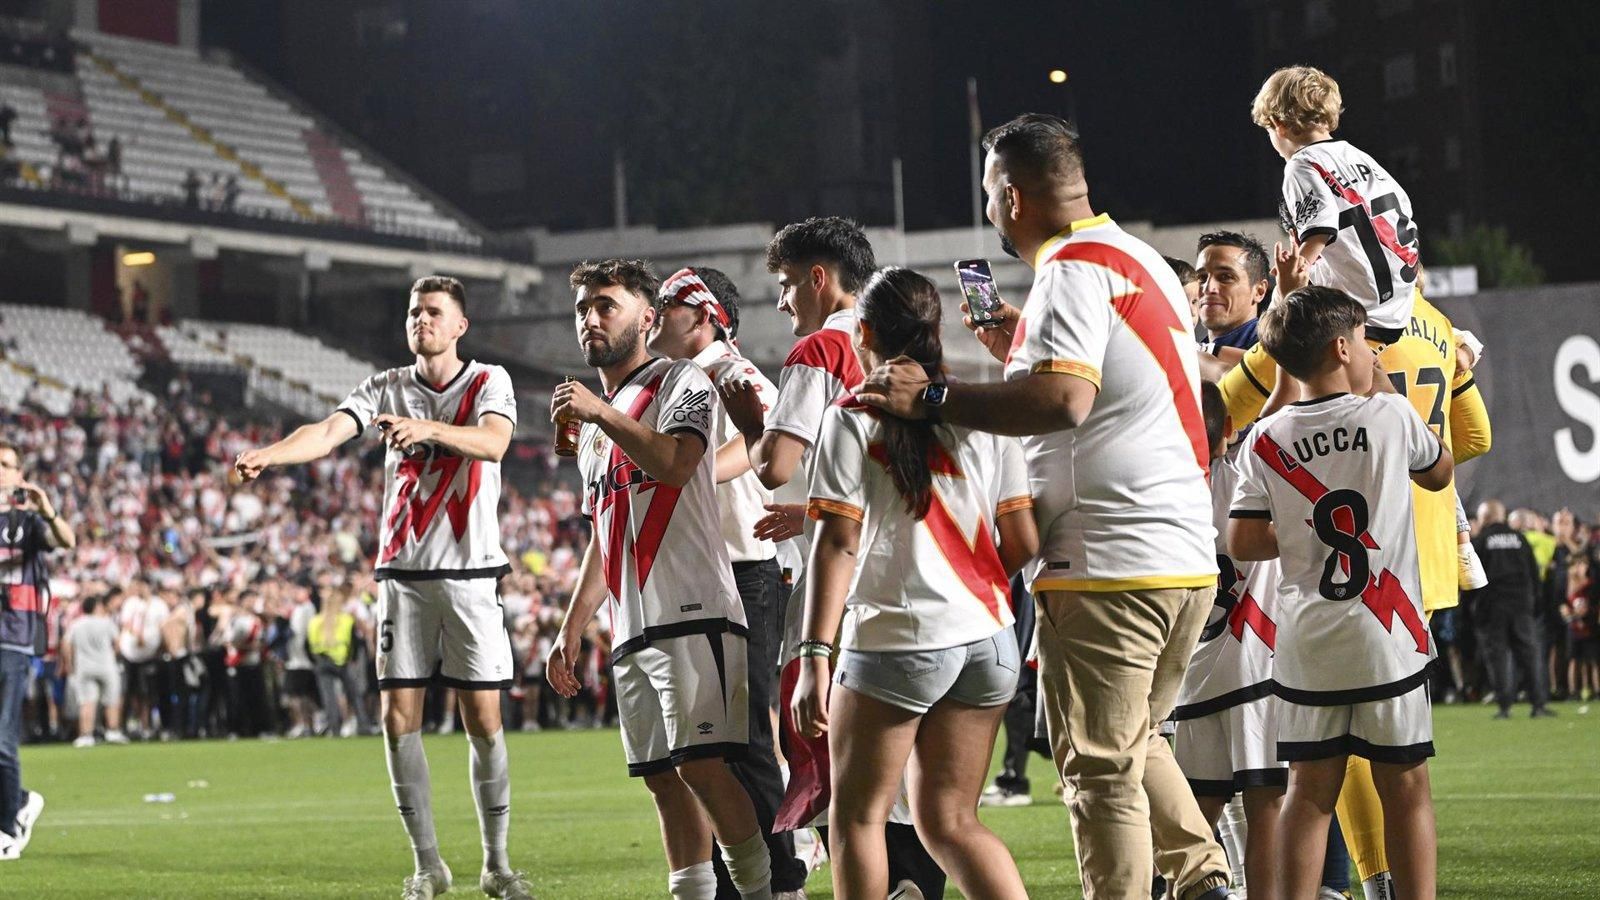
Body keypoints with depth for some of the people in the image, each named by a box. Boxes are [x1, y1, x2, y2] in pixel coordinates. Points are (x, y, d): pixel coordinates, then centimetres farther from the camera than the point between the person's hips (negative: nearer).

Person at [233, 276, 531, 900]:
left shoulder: (489, 382, 1)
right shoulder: (388, 388, 7)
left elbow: (494, 442, -20)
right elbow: (328, 432, -9)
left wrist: (429, 428, -38)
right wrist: (268, 455, -28)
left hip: (471, 573, -2)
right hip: (403, 574, 2)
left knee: (483, 719, -3)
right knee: (398, 716, -3)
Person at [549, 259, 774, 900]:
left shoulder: (681, 383, 1)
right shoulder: (593, 423, 25)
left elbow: (676, 462, -19)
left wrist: (602, 414, -18)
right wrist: (572, 628, 24)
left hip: (691, 614, -8)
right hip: (632, 630, 8)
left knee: (700, 765, -17)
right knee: (662, 778, 4)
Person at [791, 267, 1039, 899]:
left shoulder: (853, 420, -4)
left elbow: (838, 543, -11)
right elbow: (1024, 544, 6)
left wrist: (815, 656, -13)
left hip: (896, 639, -5)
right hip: (987, 638, 5)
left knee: (856, 816, 8)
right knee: (948, 819, 12)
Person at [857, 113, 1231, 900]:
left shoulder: (1073, 269, -12)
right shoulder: (1142, 260, 18)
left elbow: (1065, 398, -27)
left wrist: (930, 398, -23)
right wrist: (1022, 352, 23)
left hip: (1106, 567, -10)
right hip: (1188, 560, 10)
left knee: (1102, 770, -3)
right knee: (1136, 742, 22)